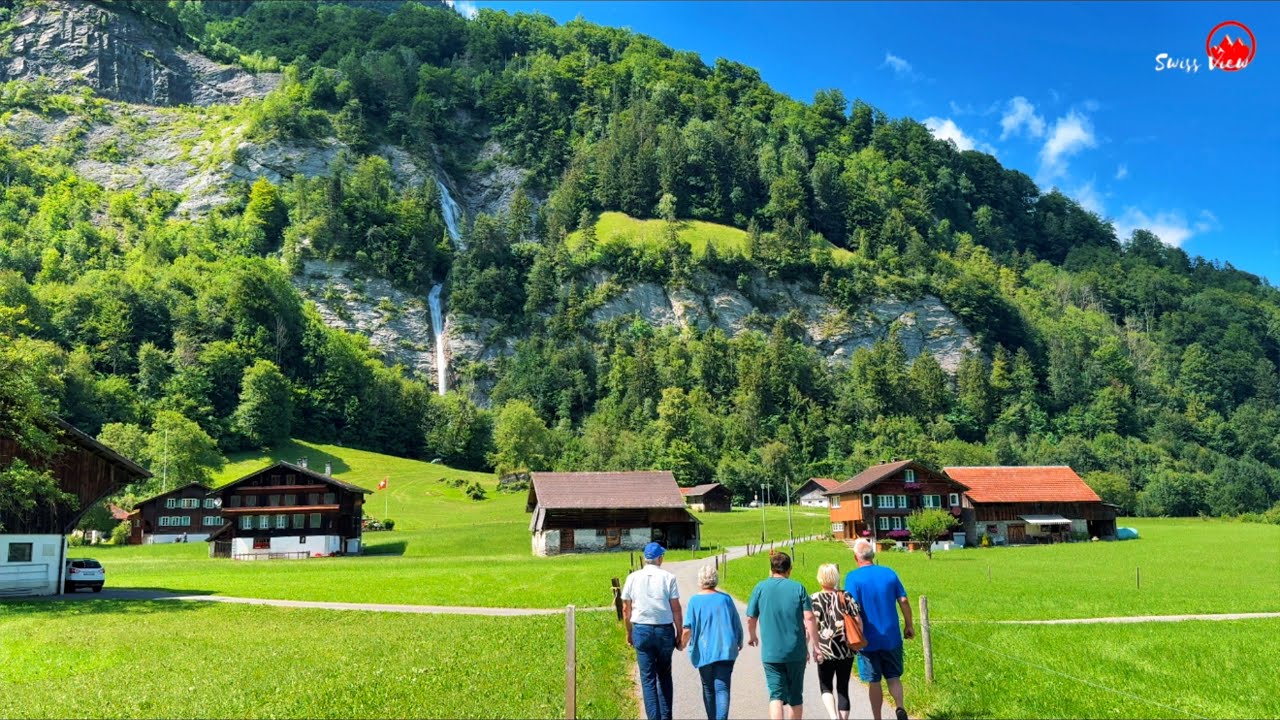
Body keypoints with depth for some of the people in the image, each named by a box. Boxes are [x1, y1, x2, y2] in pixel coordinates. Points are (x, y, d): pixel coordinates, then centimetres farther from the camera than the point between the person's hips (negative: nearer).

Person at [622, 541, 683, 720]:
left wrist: (629, 633, 17)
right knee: (664, 675, 16)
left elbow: (626, 609, 6)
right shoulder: (668, 578, -4)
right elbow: (676, 609, -5)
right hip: (665, 630, 0)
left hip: (641, 630, 0)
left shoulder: (633, 578, 2)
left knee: (648, 678, 6)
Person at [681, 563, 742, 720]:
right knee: (722, 688, -3)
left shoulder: (695, 600, -6)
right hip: (726, 650, 0)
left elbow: (688, 629, -9)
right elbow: (737, 624, 6)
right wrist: (739, 642, 23)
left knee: (708, 689, 17)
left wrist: (683, 643, 9)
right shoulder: (726, 598, 0)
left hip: (704, 651, 0)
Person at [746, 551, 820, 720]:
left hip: (771, 652, -1)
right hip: (796, 651, 1)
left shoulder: (761, 587, 0)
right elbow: (809, 618, -8)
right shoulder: (798, 587, -1)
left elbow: (750, 619, 4)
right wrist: (815, 646, -1)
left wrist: (752, 636, 24)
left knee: (776, 695, -3)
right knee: (796, 696, 15)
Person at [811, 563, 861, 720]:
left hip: (826, 650, -2)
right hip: (846, 650, 2)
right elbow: (858, 621, -2)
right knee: (843, 688, 13)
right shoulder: (846, 596, 1)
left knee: (825, 687, 13)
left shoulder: (815, 599, -7)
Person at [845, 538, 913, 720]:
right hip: (892, 637, 3)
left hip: (869, 639, -3)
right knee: (894, 677, 14)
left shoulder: (853, 577, -11)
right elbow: (903, 601, 4)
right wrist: (909, 625, 15)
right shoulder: (889, 573, 1)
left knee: (874, 682, 10)